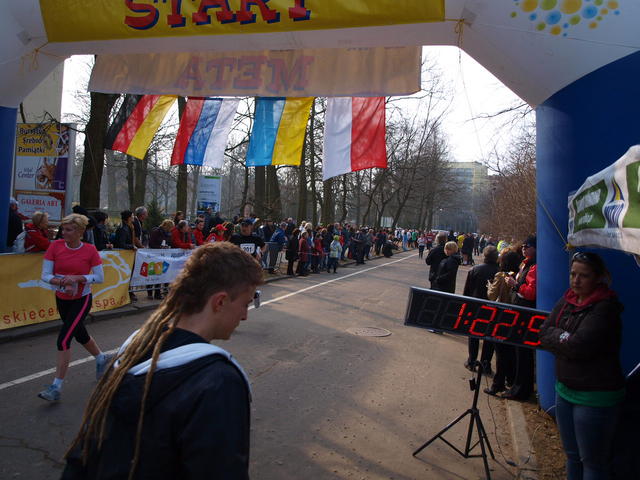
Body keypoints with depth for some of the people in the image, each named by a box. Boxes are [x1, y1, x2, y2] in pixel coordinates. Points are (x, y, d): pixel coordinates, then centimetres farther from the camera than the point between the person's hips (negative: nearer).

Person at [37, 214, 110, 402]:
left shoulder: (90, 250, -15)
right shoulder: (55, 246, -9)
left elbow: (100, 277, -10)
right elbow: (45, 275, -10)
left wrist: (77, 278, -24)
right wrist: (62, 282, -28)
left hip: (82, 300, -5)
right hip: (61, 299, 5)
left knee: (64, 339, -14)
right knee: (80, 335, 21)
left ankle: (57, 387, -4)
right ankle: (102, 358, 48)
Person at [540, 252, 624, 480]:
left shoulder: (606, 307, -17)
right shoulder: (567, 299, 5)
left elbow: (580, 346, -25)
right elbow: (544, 332, 2)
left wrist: (557, 337, -9)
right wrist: (566, 338, -13)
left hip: (596, 396, -7)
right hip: (565, 389, 7)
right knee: (572, 456, 20)